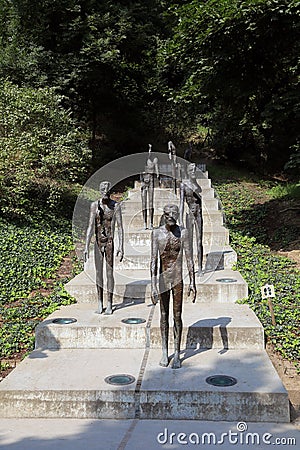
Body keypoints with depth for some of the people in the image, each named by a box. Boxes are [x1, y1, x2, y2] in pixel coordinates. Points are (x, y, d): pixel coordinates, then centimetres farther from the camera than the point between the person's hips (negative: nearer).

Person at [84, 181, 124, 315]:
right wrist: (86, 247, -5)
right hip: (98, 242, 2)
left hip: (110, 243, -2)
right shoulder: (94, 205, 1)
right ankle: (100, 303, 18)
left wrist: (121, 247, -9)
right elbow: (90, 227, 0)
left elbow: (120, 227, -3)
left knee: (110, 273, 1)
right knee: (98, 272, 8)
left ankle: (109, 304, 10)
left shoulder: (116, 206, -3)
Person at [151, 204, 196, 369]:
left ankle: (177, 354, 14)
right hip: (163, 280, 1)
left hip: (178, 279, -1)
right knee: (164, 315, 10)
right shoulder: (157, 233, -5)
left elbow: (189, 259, -3)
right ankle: (165, 352, 22)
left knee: (177, 316, 4)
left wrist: (192, 283, -6)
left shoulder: (183, 232, -5)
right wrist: (153, 286, -12)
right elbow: (153, 261, -7)